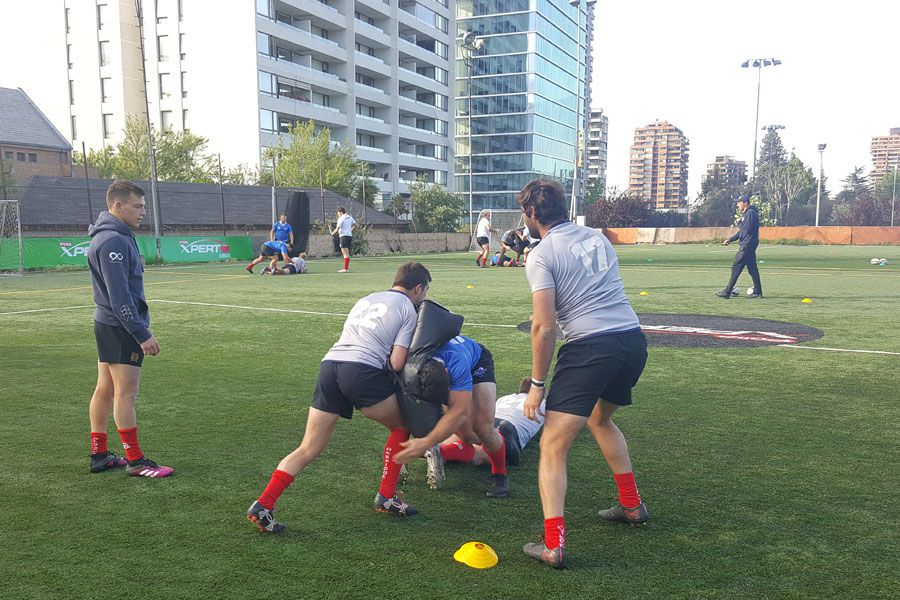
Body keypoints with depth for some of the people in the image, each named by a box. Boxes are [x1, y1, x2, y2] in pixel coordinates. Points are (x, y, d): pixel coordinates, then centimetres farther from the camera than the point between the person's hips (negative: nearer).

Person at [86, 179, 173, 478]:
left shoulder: (112, 236, 14)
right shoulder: (113, 241, -19)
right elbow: (120, 296, -23)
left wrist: (140, 327, 20)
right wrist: (143, 334, -23)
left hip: (107, 323, 10)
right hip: (120, 327, -10)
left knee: (105, 389, 14)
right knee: (126, 392, -4)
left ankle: (99, 455, 23)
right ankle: (135, 461, 4)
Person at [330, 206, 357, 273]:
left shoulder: (341, 219, -9)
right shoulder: (350, 218, 13)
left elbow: (337, 230, -13)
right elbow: (355, 225, 24)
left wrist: (332, 233, 4)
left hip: (344, 236, -8)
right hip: (350, 235, 8)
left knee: (345, 253, -9)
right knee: (347, 253, 13)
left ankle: (346, 269, -12)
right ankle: (347, 268, 15)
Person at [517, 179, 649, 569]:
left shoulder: (541, 256, -5)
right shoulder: (597, 237, 16)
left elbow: (543, 326, -13)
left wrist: (537, 383, -6)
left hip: (590, 347, -8)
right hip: (634, 339, 8)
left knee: (552, 447, -1)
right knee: (599, 418, 33)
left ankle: (553, 545, -8)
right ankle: (631, 505, 40)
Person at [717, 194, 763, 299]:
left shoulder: (750, 213, -13)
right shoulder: (745, 214, 19)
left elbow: (748, 229, -22)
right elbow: (742, 231, 25)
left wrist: (739, 224, -6)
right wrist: (730, 239, 21)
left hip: (747, 245, -10)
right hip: (747, 245, 10)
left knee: (736, 267, -9)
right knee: (752, 268, 11)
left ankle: (727, 292, -8)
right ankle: (757, 292, 14)